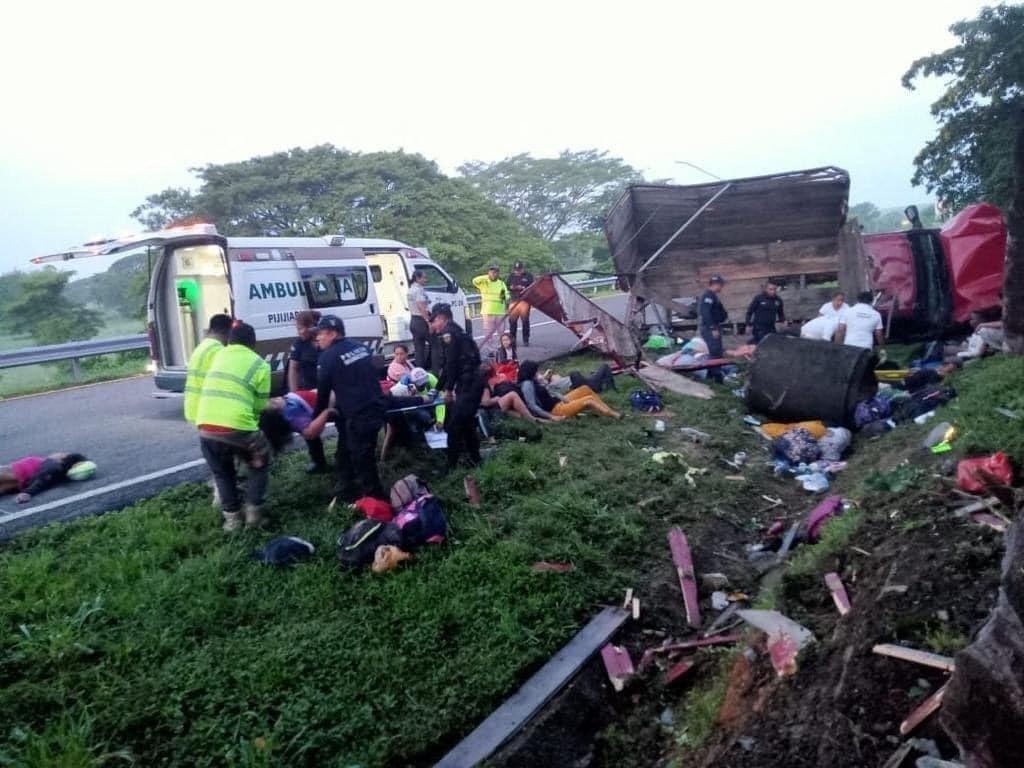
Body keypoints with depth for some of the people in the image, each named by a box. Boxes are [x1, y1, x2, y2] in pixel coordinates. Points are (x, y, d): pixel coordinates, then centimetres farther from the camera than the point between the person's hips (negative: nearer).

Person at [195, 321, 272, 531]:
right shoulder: (260, 365, 4)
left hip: (206, 427, 4)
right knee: (259, 464, 23)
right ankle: (253, 512, 18)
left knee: (222, 473, 25)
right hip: (237, 427, -4)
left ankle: (231, 517, 26)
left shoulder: (219, 355, 16)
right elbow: (260, 405, 6)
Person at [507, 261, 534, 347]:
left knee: (525, 320, -2)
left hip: (524, 301, -3)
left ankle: (526, 340, 6)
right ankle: (512, 339, 12)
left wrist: (523, 288, -18)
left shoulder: (528, 276, 3)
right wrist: (511, 288, -5)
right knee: (512, 320, 0)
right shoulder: (511, 276, 14)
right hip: (514, 301, 3)